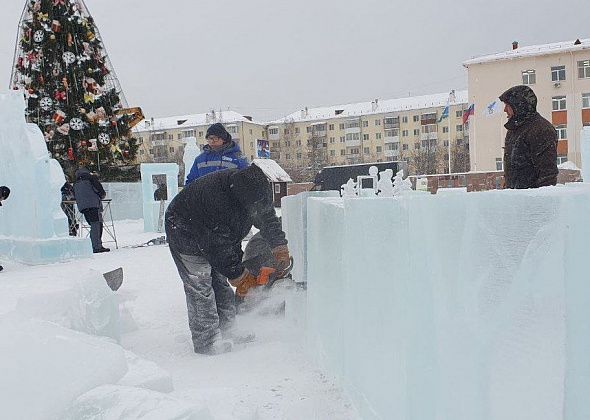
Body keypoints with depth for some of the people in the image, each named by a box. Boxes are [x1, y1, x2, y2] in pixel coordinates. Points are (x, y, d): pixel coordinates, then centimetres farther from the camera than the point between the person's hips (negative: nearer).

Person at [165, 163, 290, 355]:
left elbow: (268, 219, -2)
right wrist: (240, 276, -22)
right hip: (185, 234, -8)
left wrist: (280, 249, -6)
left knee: (220, 282, 9)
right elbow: (219, 249, -33)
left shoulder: (252, 189, -20)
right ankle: (207, 343, -6)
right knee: (200, 287, -12)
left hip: (212, 233, 8)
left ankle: (227, 331, 18)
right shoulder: (217, 204, -43)